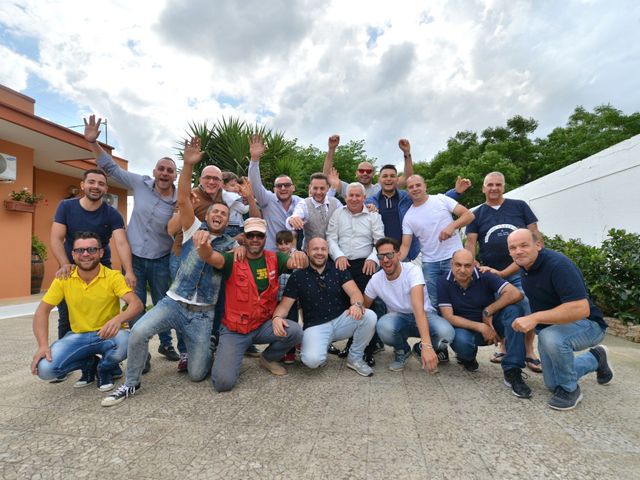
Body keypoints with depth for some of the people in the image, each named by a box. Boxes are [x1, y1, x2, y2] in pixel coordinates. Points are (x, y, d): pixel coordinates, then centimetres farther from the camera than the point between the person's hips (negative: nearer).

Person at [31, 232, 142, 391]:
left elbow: (136, 304, -24)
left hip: (108, 335, -3)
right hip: (78, 336, 3)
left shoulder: (113, 276, -13)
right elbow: (42, 310, 0)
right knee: (44, 368, -21)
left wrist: (118, 319, -45)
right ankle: (89, 364, 12)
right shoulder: (64, 278, -4)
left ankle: (105, 369, 2)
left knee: (125, 341, -36)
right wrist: (43, 345, -14)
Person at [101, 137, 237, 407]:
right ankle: (131, 384, -1)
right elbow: (182, 201, -6)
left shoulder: (230, 245, 8)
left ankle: (200, 352, 34)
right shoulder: (194, 230, 4)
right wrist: (188, 164, -19)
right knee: (139, 331, -26)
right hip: (173, 302, 0)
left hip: (202, 314, 0)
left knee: (197, 374, -2)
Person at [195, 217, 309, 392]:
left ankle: (268, 358, 9)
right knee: (223, 382, -17)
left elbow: (296, 262, -17)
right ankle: (226, 356, 21)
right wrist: (203, 245, -52)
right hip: (234, 330, -2)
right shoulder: (233, 260, -10)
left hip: (265, 325, 3)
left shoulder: (274, 258, -2)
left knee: (295, 332, -24)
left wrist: (300, 256, -43)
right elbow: (209, 257, -27)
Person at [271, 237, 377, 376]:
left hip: (341, 320, 3)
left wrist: (357, 304, -35)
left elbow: (354, 292, -10)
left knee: (369, 316, -25)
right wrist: (276, 318, -26)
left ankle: (355, 358, 0)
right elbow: (284, 305, -2)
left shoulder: (339, 270, 3)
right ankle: (322, 348, 9)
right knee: (312, 360, -31)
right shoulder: (297, 276, -1)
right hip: (315, 326, -2)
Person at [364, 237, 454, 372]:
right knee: (384, 326, -34)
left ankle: (420, 349, 3)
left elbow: (418, 307, -39)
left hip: (424, 315, -1)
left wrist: (427, 346, -48)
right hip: (399, 318, 2)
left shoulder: (412, 270, -25)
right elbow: (364, 307, 3)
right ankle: (402, 351, 2)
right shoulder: (375, 280, -12)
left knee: (446, 332, -34)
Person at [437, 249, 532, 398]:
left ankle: (512, 371, -25)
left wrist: (488, 312, -21)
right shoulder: (443, 283, -13)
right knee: (461, 340, -37)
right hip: (465, 328, -1)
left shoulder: (484, 276, -14)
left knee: (514, 309, -28)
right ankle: (467, 357, 6)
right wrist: (480, 327, -24)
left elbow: (516, 294, -26)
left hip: (491, 325, 1)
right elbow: (449, 317, -16)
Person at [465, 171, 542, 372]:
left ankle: (529, 351, 16)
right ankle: (504, 347, 29)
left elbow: (534, 235, 7)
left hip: (521, 271, -1)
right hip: (492, 274, 1)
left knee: (528, 314, -4)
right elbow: (470, 243, 1)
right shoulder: (477, 214, 8)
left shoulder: (519, 206, 7)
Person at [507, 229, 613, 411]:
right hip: (550, 327, 8)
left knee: (551, 337, -41)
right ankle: (595, 358, 38)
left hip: (586, 324, -8)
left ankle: (570, 389, -12)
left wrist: (534, 318, -44)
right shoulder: (525, 266, -5)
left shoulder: (558, 265, -30)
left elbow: (581, 309, -40)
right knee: (553, 384, 14)